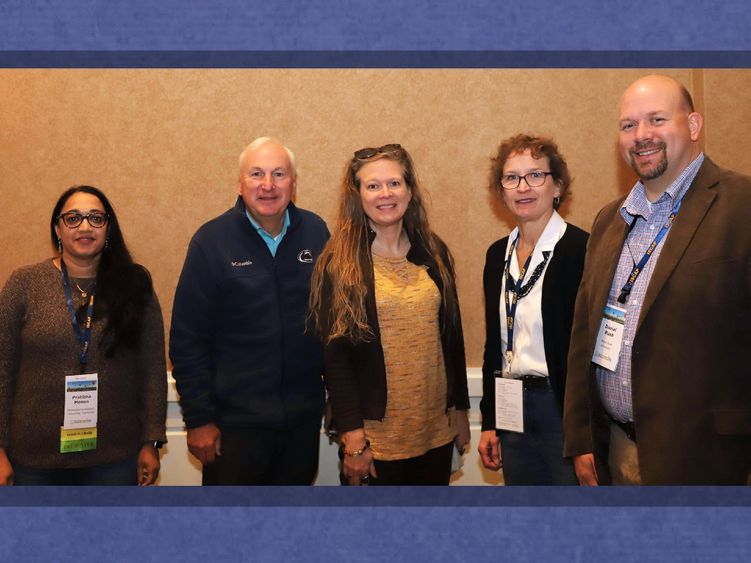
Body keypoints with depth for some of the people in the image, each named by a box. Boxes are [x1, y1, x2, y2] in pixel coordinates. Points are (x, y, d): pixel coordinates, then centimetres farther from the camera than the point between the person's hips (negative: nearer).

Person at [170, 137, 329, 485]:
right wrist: (198, 419, -9)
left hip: (304, 417, 3)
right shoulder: (212, 240, -9)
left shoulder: (315, 232, -1)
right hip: (235, 421, -3)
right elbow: (187, 339, -8)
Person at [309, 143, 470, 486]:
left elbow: (452, 335, 11)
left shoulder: (434, 253, 5)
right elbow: (335, 356, -10)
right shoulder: (340, 264, -7)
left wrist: (460, 409, 12)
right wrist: (352, 438, -13)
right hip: (377, 433, -4)